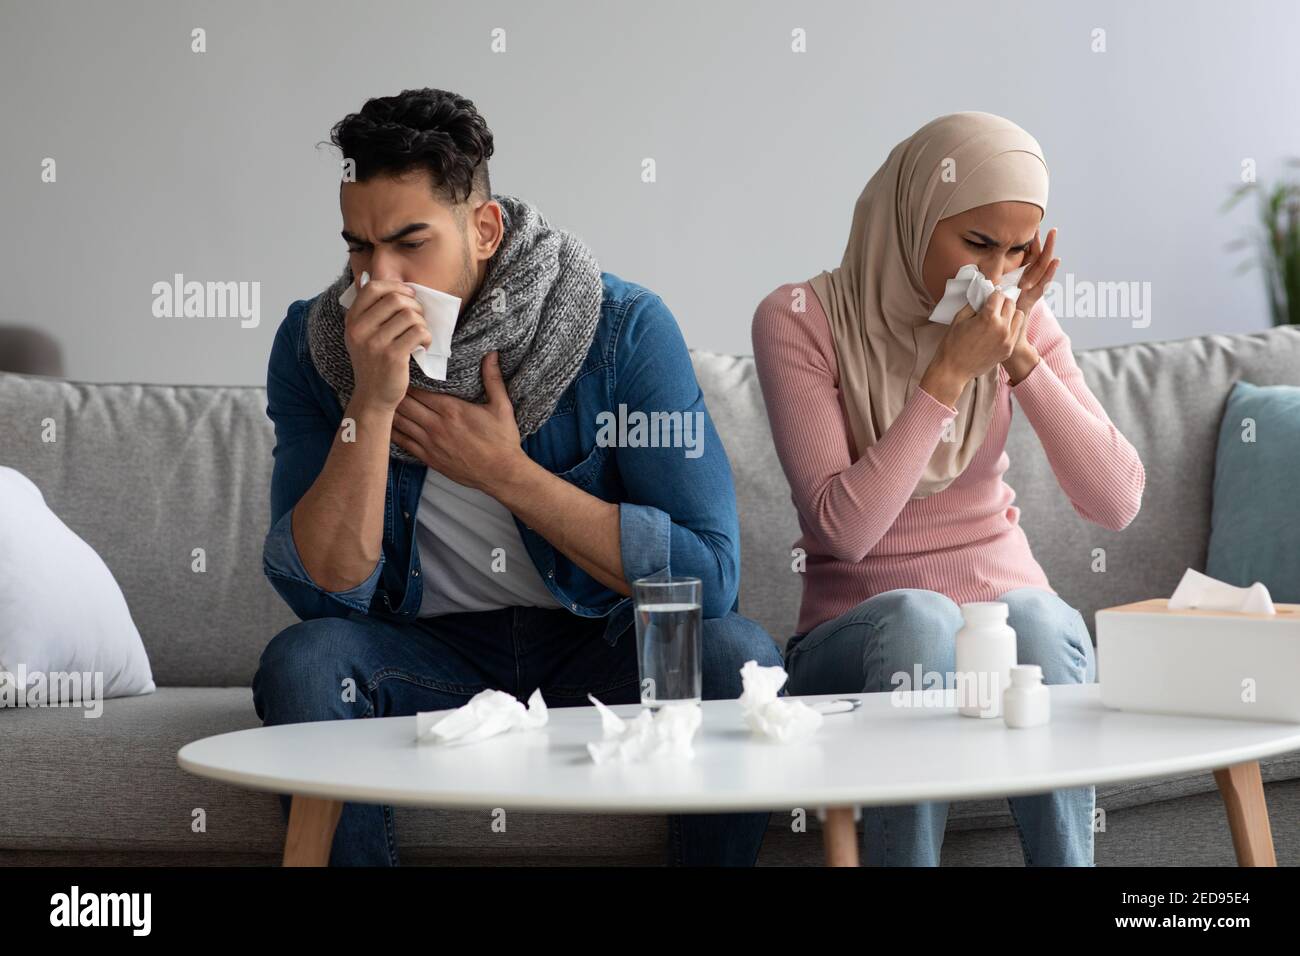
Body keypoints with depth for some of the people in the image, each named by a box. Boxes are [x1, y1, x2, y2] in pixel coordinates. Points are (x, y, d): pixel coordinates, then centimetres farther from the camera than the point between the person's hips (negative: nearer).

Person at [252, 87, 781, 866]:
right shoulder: (315, 343, -8)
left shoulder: (625, 327, -14)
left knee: (736, 654, -29)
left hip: (603, 654, -1)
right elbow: (324, 589, -15)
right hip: (433, 659, 1)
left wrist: (505, 473, -21)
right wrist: (372, 403, -27)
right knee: (301, 660, -28)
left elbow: (710, 576, -19)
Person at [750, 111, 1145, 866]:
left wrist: (1020, 358, -15)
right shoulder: (798, 320, -9)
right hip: (859, 638, -2)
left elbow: (1118, 503, -7)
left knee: (1035, 617, -32)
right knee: (918, 617, -36)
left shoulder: (1018, 317, 2)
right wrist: (950, 374, -22)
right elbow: (844, 529, -19)